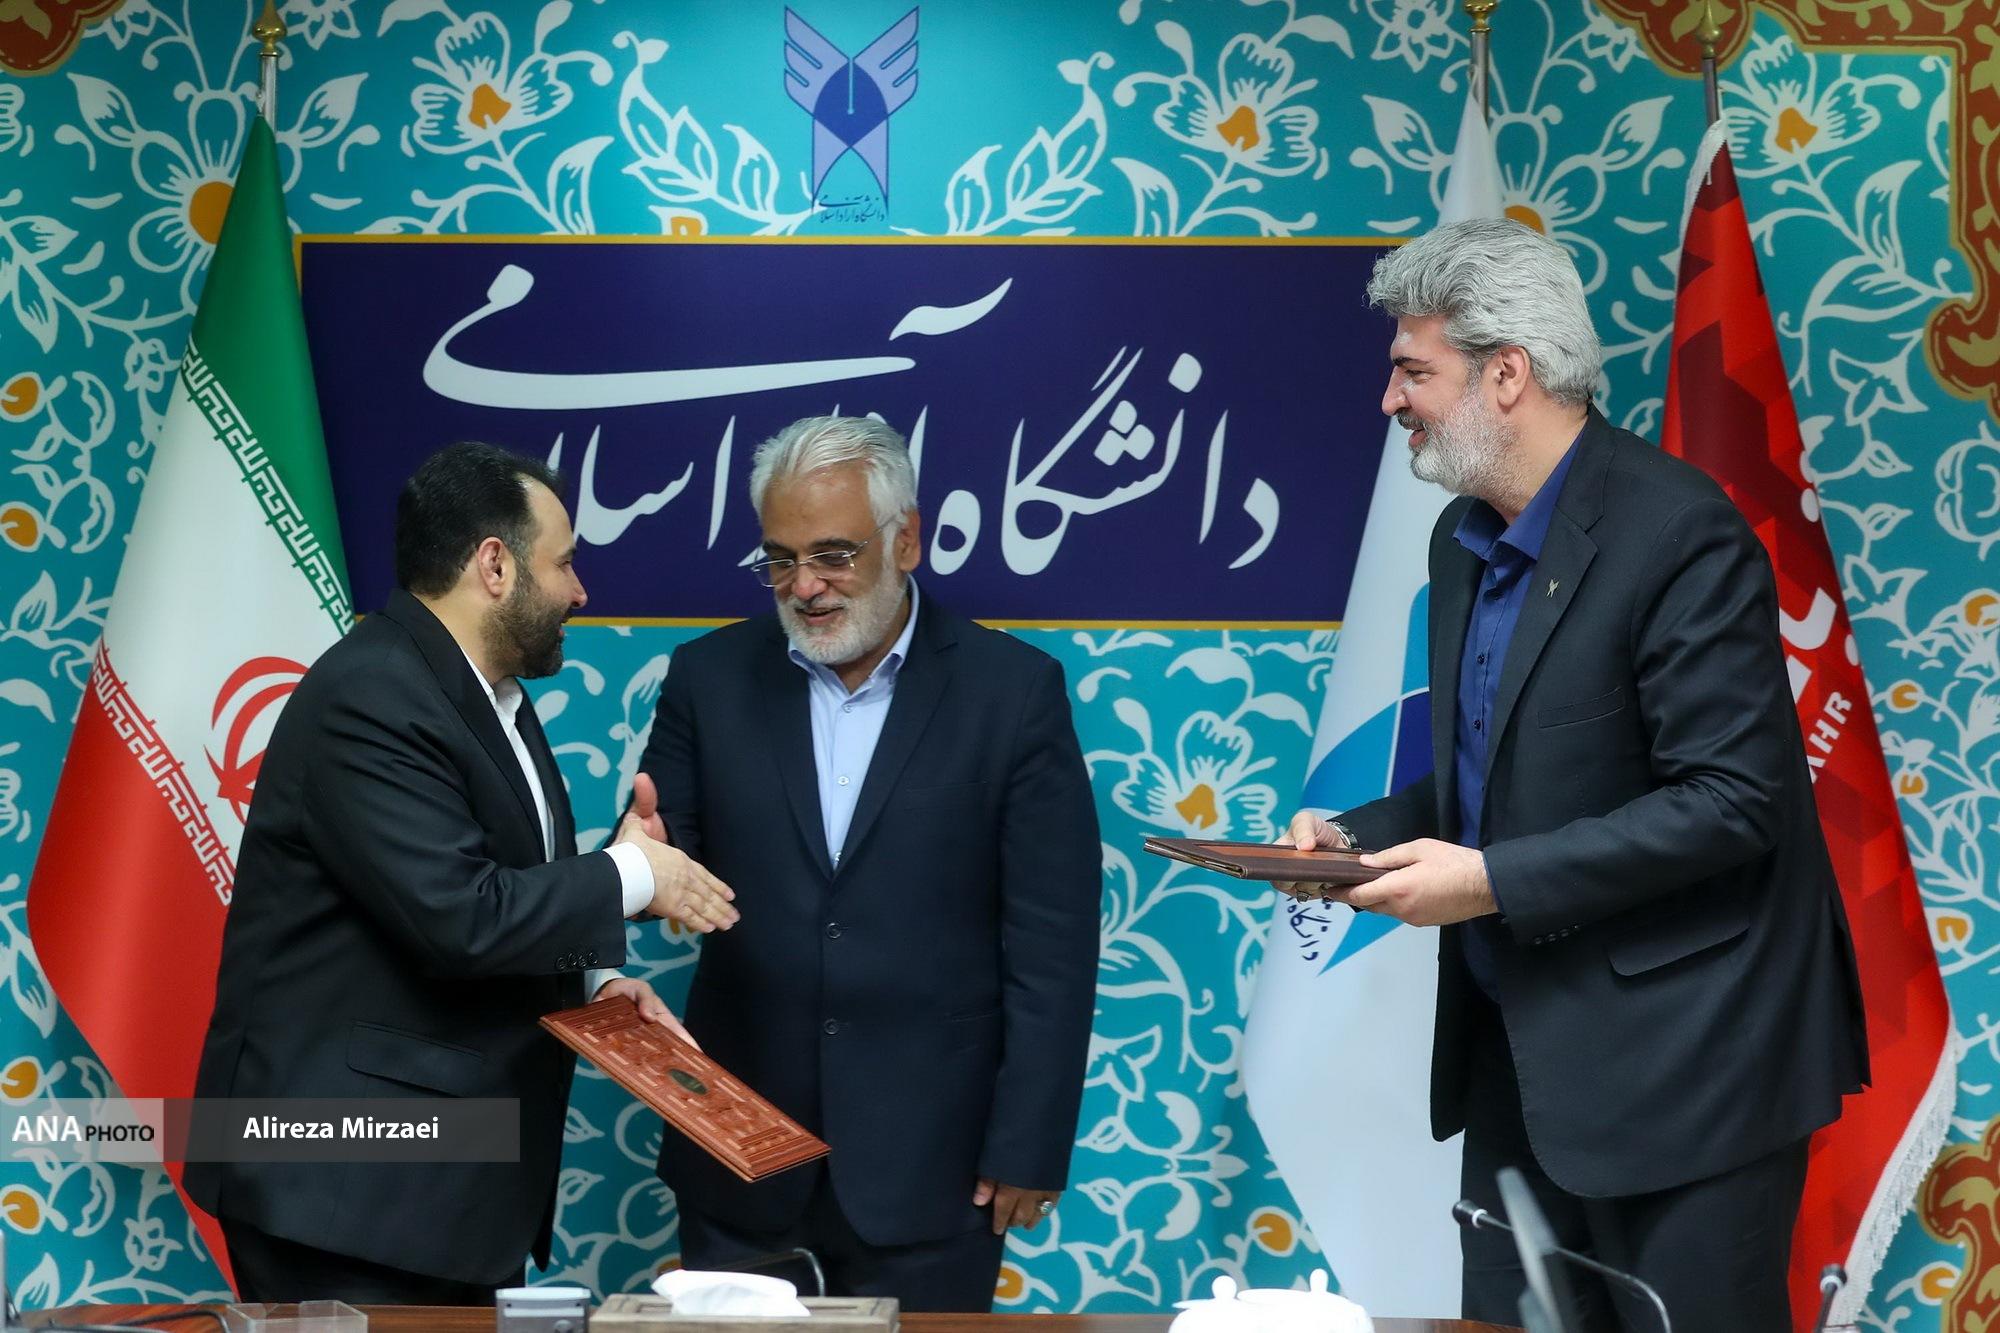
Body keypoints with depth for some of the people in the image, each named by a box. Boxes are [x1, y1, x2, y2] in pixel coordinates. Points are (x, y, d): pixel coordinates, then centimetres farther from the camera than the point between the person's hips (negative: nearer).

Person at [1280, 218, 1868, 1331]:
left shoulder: (1677, 530, -17)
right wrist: (1362, 835, 1)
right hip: (1518, 1050, 8)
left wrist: (1495, 881, -23)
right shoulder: (1465, 539, 9)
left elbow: (1731, 800, -22)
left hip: (1678, 1063, -8)